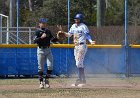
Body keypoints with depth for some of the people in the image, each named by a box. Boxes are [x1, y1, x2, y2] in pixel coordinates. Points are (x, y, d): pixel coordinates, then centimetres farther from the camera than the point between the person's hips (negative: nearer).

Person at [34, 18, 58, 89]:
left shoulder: (48, 31, 12)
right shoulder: (38, 31, -4)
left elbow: (53, 40, 14)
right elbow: (35, 41, -15)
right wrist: (41, 37, -28)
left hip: (48, 50, 4)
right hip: (41, 50, -4)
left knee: (50, 66, -6)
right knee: (41, 67, 0)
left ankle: (46, 80, 10)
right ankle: (41, 82, 9)